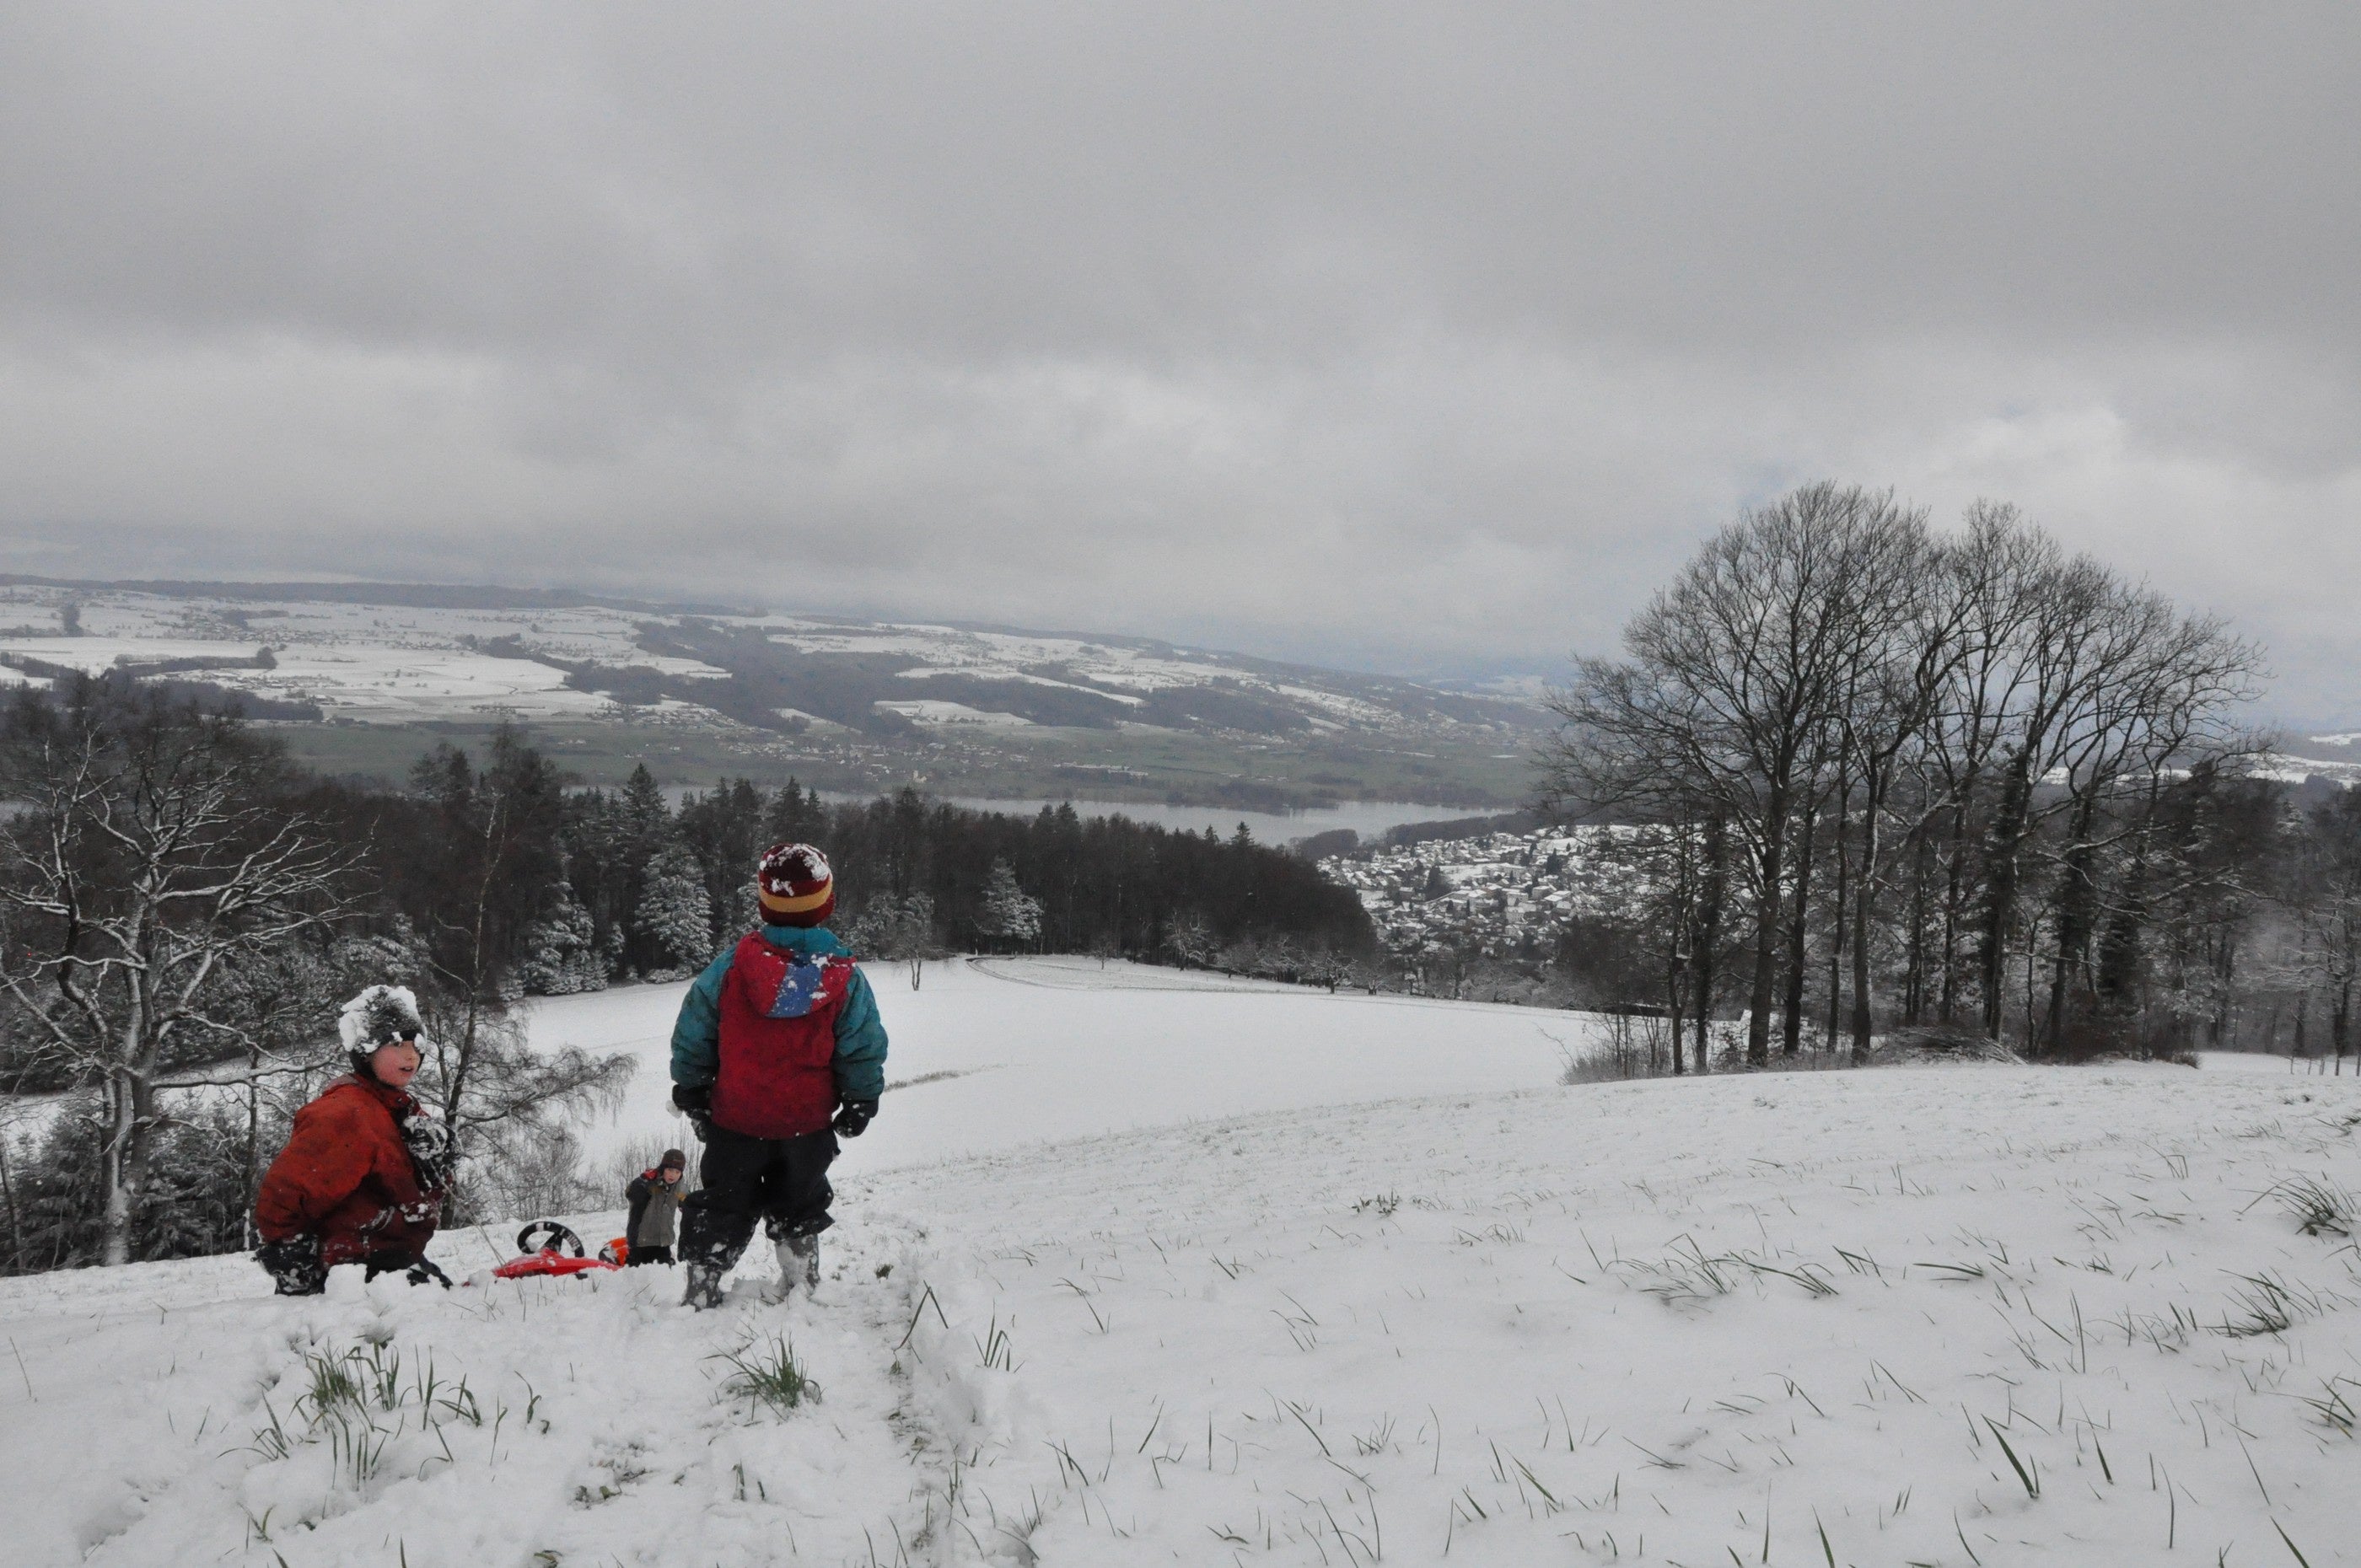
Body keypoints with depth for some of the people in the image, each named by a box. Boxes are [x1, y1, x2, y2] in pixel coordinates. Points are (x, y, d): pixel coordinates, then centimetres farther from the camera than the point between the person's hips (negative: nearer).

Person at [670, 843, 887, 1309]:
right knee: (799, 1207, 21)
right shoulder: (845, 977, -11)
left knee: (720, 1208, 14)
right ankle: (802, 1288, 24)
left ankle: (701, 1291, 10)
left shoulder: (730, 966, -12)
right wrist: (859, 1104, 8)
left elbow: (693, 1035, -4)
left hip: (734, 1119, -1)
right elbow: (864, 1049, -6)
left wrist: (690, 1089, 9)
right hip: (809, 1122, 1)